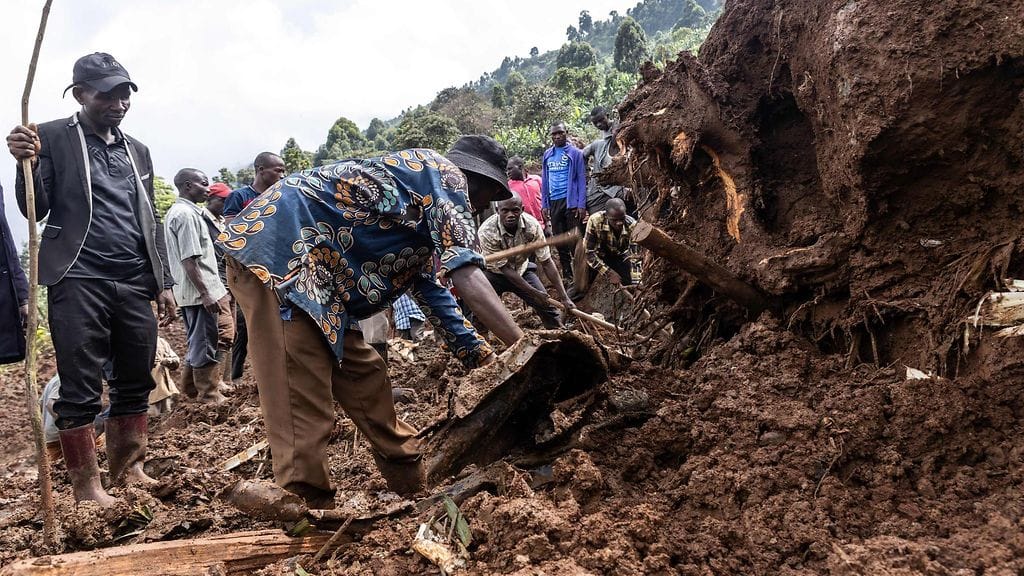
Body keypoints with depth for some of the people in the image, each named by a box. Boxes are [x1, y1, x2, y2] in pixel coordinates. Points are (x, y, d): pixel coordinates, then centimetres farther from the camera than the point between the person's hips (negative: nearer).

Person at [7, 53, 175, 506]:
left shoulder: (137, 150, 17)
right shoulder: (52, 138, 2)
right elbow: (36, 210, -2)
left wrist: (163, 283, 15)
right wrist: (27, 164, -21)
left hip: (134, 283, 5)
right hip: (78, 281, -5)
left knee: (135, 383, 8)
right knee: (80, 390, -1)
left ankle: (128, 469, 20)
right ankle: (87, 487, 7)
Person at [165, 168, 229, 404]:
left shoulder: (176, 211, 15)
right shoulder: (186, 214, -17)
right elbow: (189, 260, -22)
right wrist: (205, 293, -22)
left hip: (191, 291, 10)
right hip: (199, 290, -10)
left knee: (198, 341, 20)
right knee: (204, 344, 0)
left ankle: (191, 385, 31)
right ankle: (210, 395, 8)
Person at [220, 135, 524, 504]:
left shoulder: (423, 209, 27)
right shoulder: (445, 173, -1)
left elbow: (427, 284, 32)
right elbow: (464, 271, -13)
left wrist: (482, 356, 31)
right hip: (279, 250, -10)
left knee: (363, 378, 15)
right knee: (303, 403, -13)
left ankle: (414, 488, 27)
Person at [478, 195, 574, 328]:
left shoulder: (532, 225, -24)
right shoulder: (487, 231, -32)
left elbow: (546, 262, -19)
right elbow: (504, 268, -26)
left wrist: (564, 297, -24)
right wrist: (534, 293, -27)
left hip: (521, 269, 3)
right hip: (495, 272, -3)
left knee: (547, 304, -3)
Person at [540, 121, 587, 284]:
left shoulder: (575, 153, -2)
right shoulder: (547, 155, 11)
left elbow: (581, 180, -5)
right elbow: (544, 181, 14)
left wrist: (581, 205, -11)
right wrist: (544, 205, 8)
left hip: (571, 201, -5)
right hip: (554, 202, 5)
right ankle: (567, 275, 18)